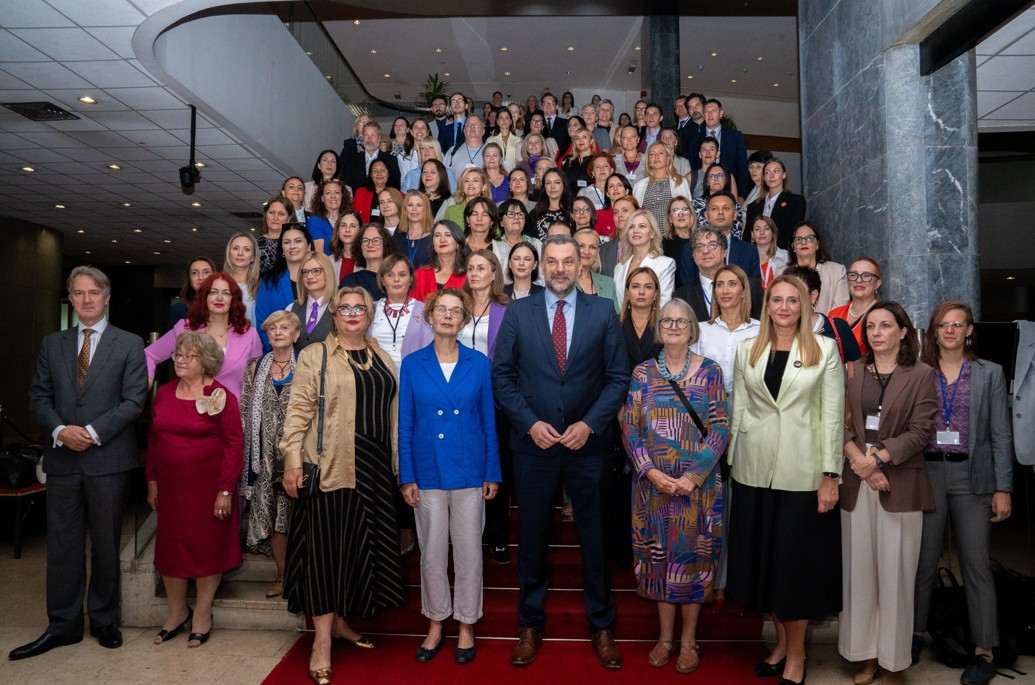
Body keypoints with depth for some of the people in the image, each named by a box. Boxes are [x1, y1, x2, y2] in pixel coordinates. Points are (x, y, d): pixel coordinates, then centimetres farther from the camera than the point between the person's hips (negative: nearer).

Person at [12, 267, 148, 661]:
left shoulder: (129, 345, 0)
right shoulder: (52, 344, 11)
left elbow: (133, 401, -6)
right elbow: (39, 396, 8)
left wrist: (93, 432, -15)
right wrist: (60, 429, -10)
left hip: (108, 459, -3)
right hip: (62, 459, 3)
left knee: (106, 544, 8)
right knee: (62, 544, 8)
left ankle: (104, 621, 23)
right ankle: (63, 626, 21)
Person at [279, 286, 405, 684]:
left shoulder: (383, 359, 14)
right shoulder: (315, 356, 0)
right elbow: (298, 410, -7)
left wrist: (399, 463, 12)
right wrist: (292, 460, -15)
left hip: (374, 470, 5)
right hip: (330, 468, -5)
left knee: (359, 545, 11)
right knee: (326, 546, -2)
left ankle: (340, 620, 29)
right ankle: (322, 642, 5)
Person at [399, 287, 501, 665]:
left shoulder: (479, 363, 0)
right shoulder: (413, 364, 0)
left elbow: (488, 420, 2)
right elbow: (405, 424, 1)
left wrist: (492, 473, 0)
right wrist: (406, 476, -3)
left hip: (469, 471, 0)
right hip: (428, 472, 1)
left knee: (469, 552, 8)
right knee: (431, 553, 11)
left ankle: (466, 626, 26)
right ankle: (435, 624, 29)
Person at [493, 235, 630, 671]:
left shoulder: (603, 311, 1)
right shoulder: (518, 312, 2)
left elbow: (617, 377, 0)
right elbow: (502, 375, 0)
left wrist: (590, 424, -11)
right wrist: (530, 422, -10)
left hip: (588, 442, 0)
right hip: (533, 442, 1)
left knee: (594, 536, 11)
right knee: (532, 536, 12)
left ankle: (602, 626, 30)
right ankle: (531, 625, 30)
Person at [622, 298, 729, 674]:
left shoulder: (710, 371, -1)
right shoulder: (643, 373, 3)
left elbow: (720, 429, -5)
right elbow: (629, 428, 0)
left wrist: (693, 477, -14)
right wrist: (651, 472, -12)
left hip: (698, 484, -1)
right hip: (653, 483, 1)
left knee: (692, 555, 8)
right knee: (660, 555, 9)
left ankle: (688, 640, 23)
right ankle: (665, 636, 25)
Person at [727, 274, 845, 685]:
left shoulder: (825, 350, 0)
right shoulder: (747, 350, 8)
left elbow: (832, 415, -3)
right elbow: (739, 409, 9)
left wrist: (831, 475, -7)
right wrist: (733, 463, 5)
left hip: (802, 471, -3)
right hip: (755, 470, 3)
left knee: (796, 559, 5)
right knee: (761, 556, 10)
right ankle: (781, 640, 30)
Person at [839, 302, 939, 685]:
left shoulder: (921, 375, 1)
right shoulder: (853, 373, 10)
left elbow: (921, 431, -7)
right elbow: (841, 423, 3)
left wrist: (877, 459, -14)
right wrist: (858, 459, -12)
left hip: (900, 486, -3)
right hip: (857, 483, 3)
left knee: (895, 574, 2)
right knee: (859, 570, 7)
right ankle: (865, 653, 19)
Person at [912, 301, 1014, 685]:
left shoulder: (990, 374, 6)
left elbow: (1001, 435, 3)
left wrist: (1003, 489, -2)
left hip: (971, 476, -1)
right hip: (927, 474, 1)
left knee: (976, 563, 2)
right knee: (924, 559, 9)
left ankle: (984, 651, 13)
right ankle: (916, 632, 25)